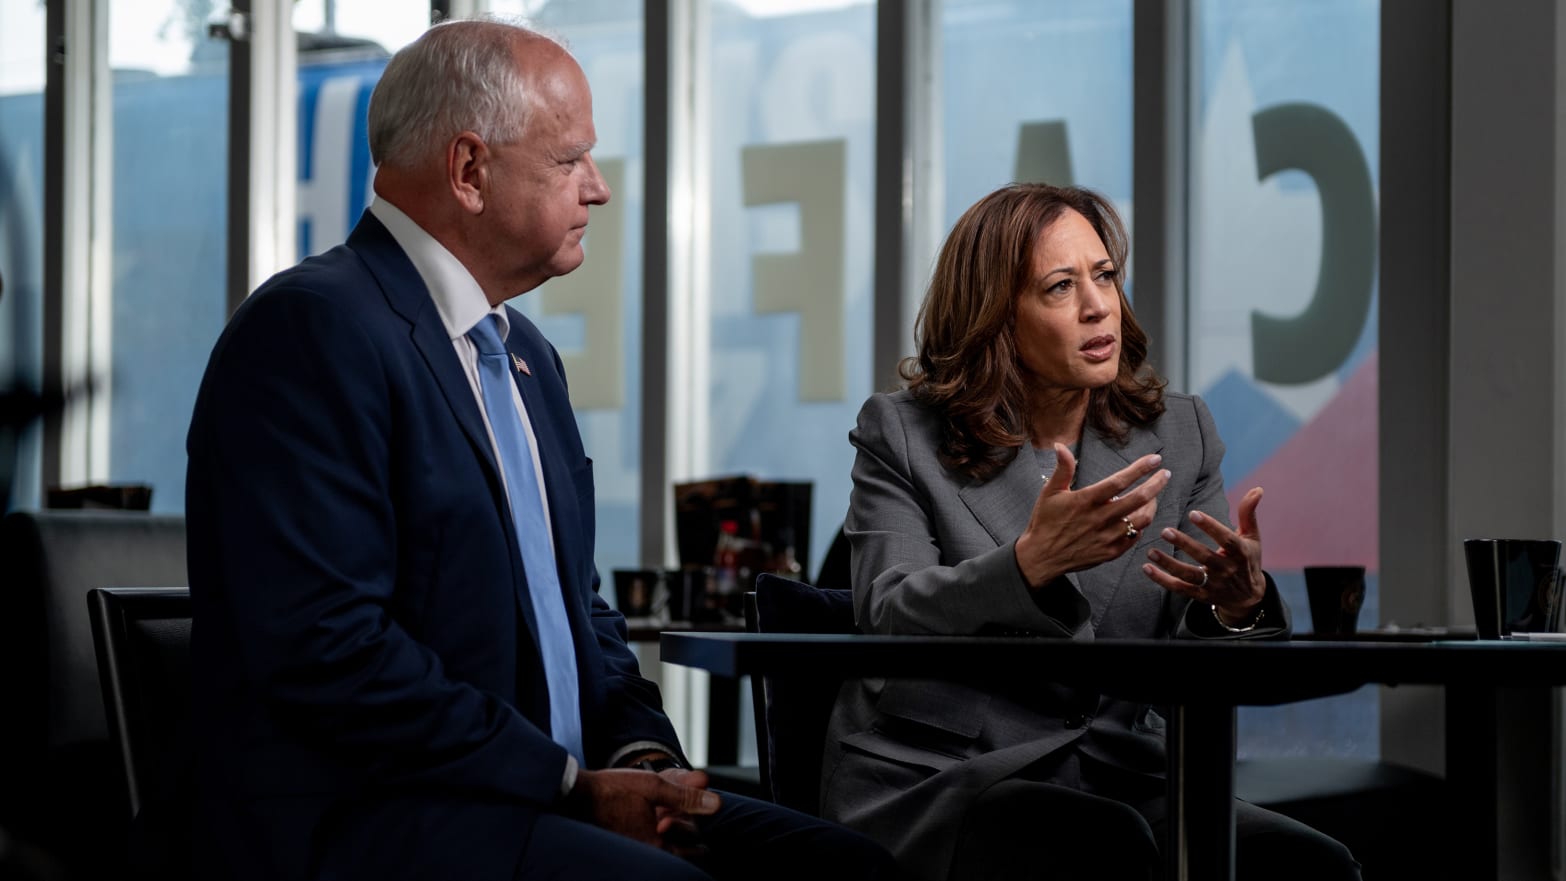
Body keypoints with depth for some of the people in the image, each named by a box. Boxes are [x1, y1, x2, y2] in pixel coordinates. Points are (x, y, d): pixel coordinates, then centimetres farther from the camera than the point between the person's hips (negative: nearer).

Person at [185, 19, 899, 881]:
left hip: (545, 797, 9)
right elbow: (327, 647, -20)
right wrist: (572, 785, -16)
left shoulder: (526, 354, 19)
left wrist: (639, 752, 3)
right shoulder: (313, 329, -11)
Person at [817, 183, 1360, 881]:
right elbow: (888, 617, -12)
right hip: (932, 782, -4)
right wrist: (1032, 561, -30)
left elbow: (1198, 673, 7)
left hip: (1116, 785, 4)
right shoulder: (902, 434, 4)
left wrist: (1240, 603, -18)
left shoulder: (1179, 435, 13)